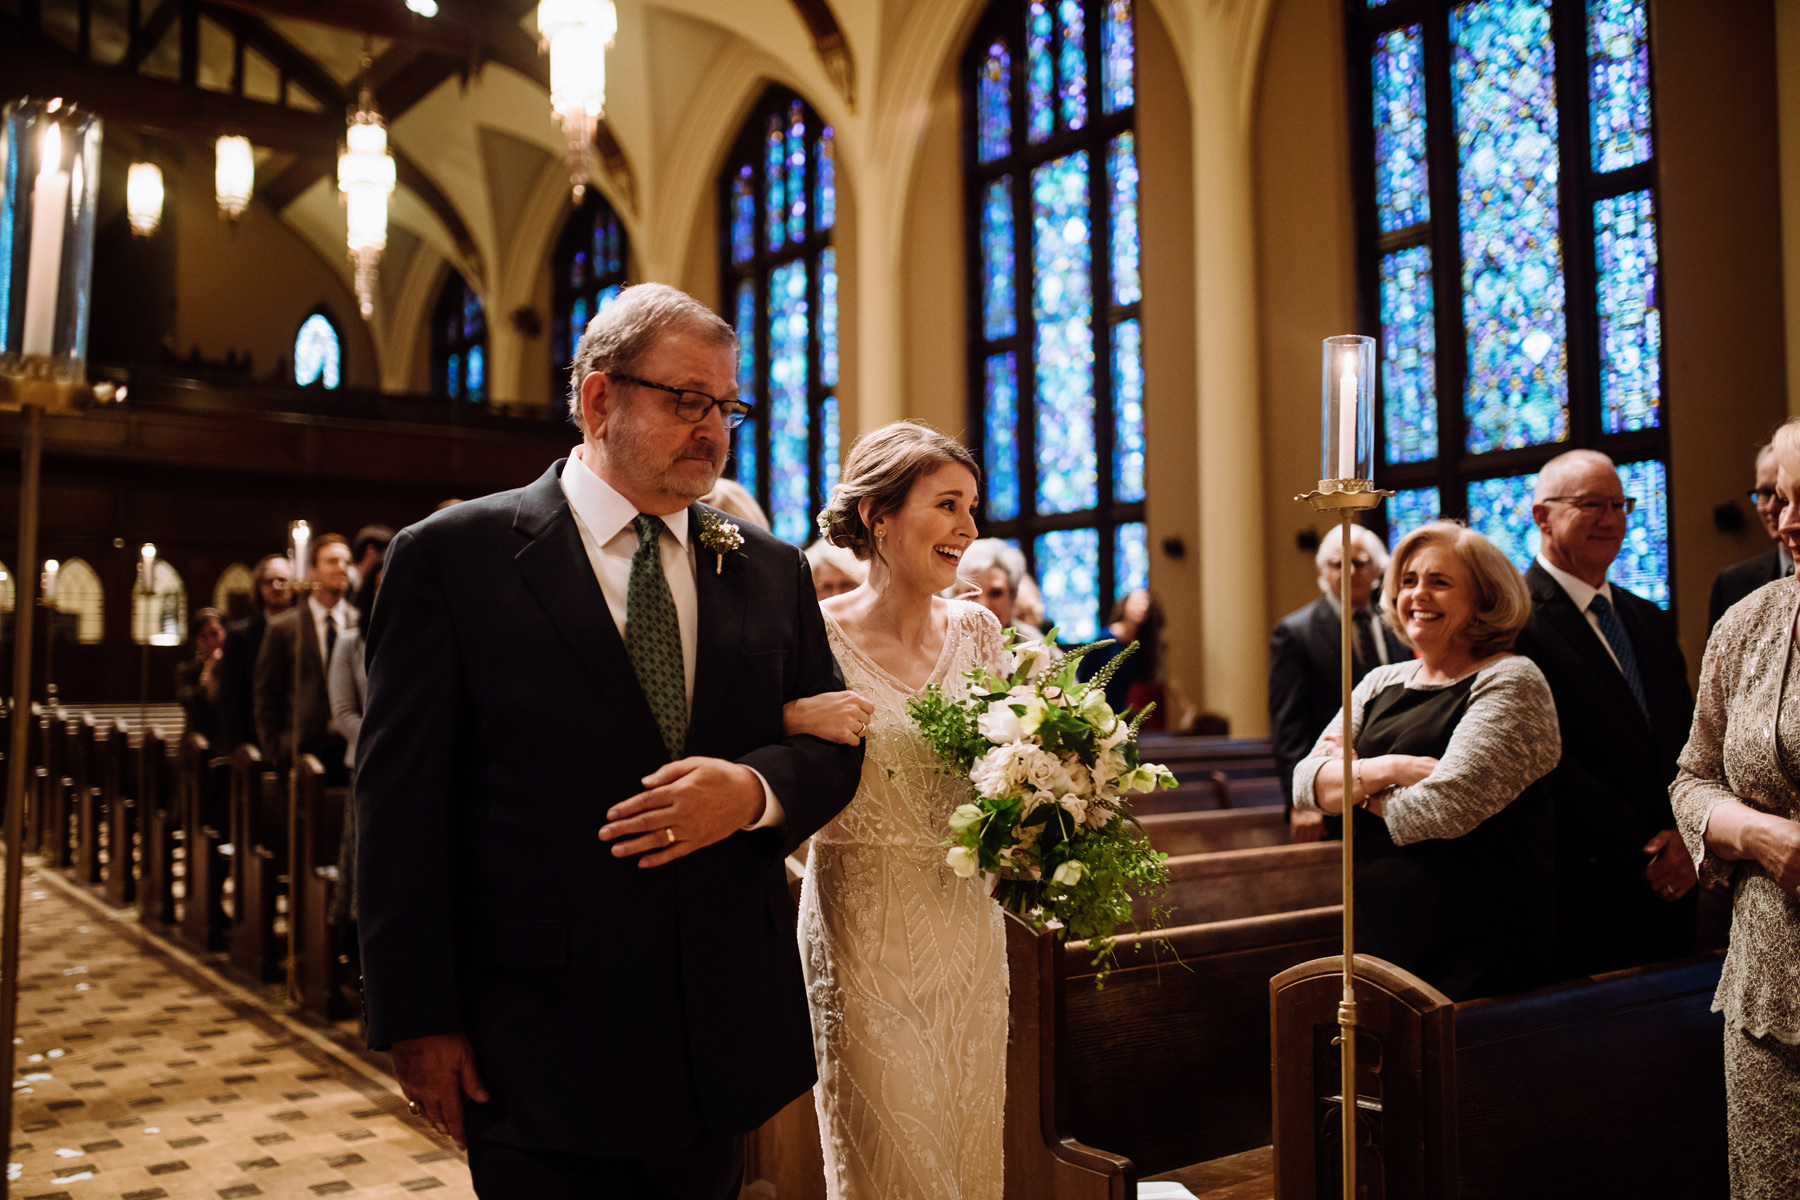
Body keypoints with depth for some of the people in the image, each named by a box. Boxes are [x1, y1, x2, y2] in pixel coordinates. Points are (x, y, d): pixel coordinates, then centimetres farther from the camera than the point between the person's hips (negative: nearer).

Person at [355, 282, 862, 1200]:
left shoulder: (771, 571, 7)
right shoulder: (451, 556, -6)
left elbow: (833, 749, 10)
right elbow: (400, 801, -6)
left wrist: (752, 789, -13)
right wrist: (419, 1020, -8)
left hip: (723, 1045, 4)